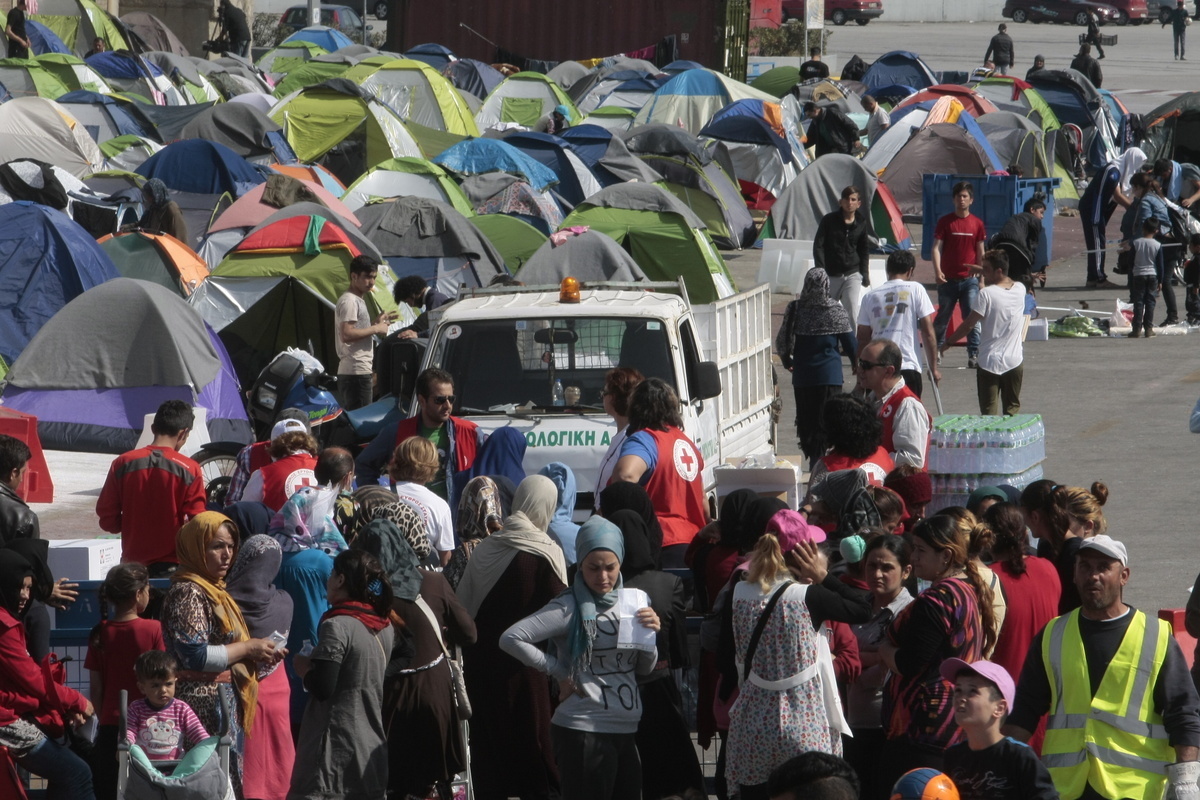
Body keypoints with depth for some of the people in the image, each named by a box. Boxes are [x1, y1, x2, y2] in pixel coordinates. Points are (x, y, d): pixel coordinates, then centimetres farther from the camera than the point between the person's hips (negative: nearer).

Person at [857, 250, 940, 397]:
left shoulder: (870, 296, 10)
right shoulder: (915, 289, 2)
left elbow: (862, 339, 10)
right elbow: (928, 332, 0)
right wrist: (933, 367, 8)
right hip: (908, 367, -3)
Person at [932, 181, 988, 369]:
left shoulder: (977, 224, 5)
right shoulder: (945, 222, 0)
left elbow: (980, 252, 9)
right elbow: (936, 247, -4)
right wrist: (937, 271, -18)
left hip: (969, 279, 0)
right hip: (948, 279, 0)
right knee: (943, 316, 10)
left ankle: (974, 355, -9)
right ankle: (937, 348, 29)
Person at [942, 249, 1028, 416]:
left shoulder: (986, 294, -15)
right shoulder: (1020, 290, 1)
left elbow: (968, 325, -11)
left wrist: (948, 342, 1)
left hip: (989, 363, -5)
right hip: (1014, 362, 5)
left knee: (989, 413, 0)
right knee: (1012, 411, 13)